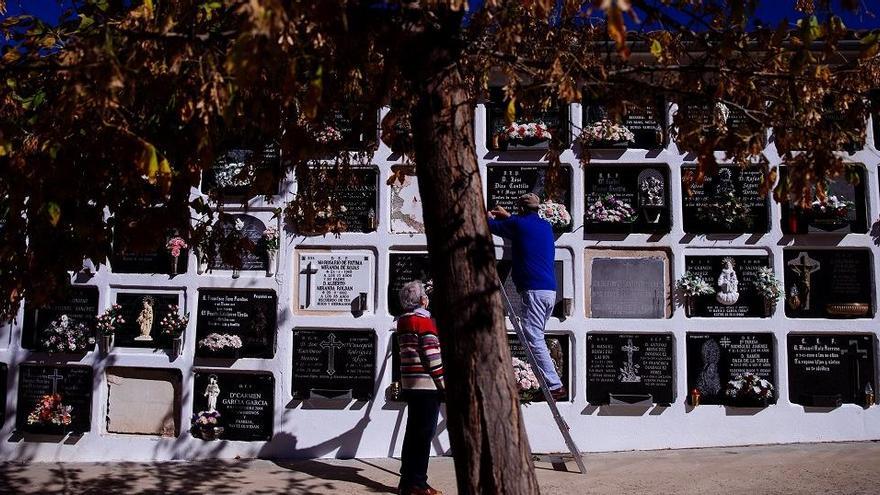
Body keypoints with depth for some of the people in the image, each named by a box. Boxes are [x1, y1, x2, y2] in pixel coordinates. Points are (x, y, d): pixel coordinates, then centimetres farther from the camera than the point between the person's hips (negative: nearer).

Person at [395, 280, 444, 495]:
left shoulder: (402, 321, 14)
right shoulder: (425, 320, -11)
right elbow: (432, 355, -14)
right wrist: (444, 383, -10)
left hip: (409, 384, 8)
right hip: (427, 384, -8)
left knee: (413, 431, 12)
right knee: (425, 433, -3)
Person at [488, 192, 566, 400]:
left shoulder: (519, 223, -2)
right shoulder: (546, 226, 18)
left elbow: (492, 226, 13)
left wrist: (489, 217, 36)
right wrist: (507, 216, 51)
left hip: (533, 291, -8)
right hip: (551, 290, 8)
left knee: (535, 340, -8)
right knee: (537, 338, 15)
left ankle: (556, 387, -11)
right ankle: (548, 383, 14)